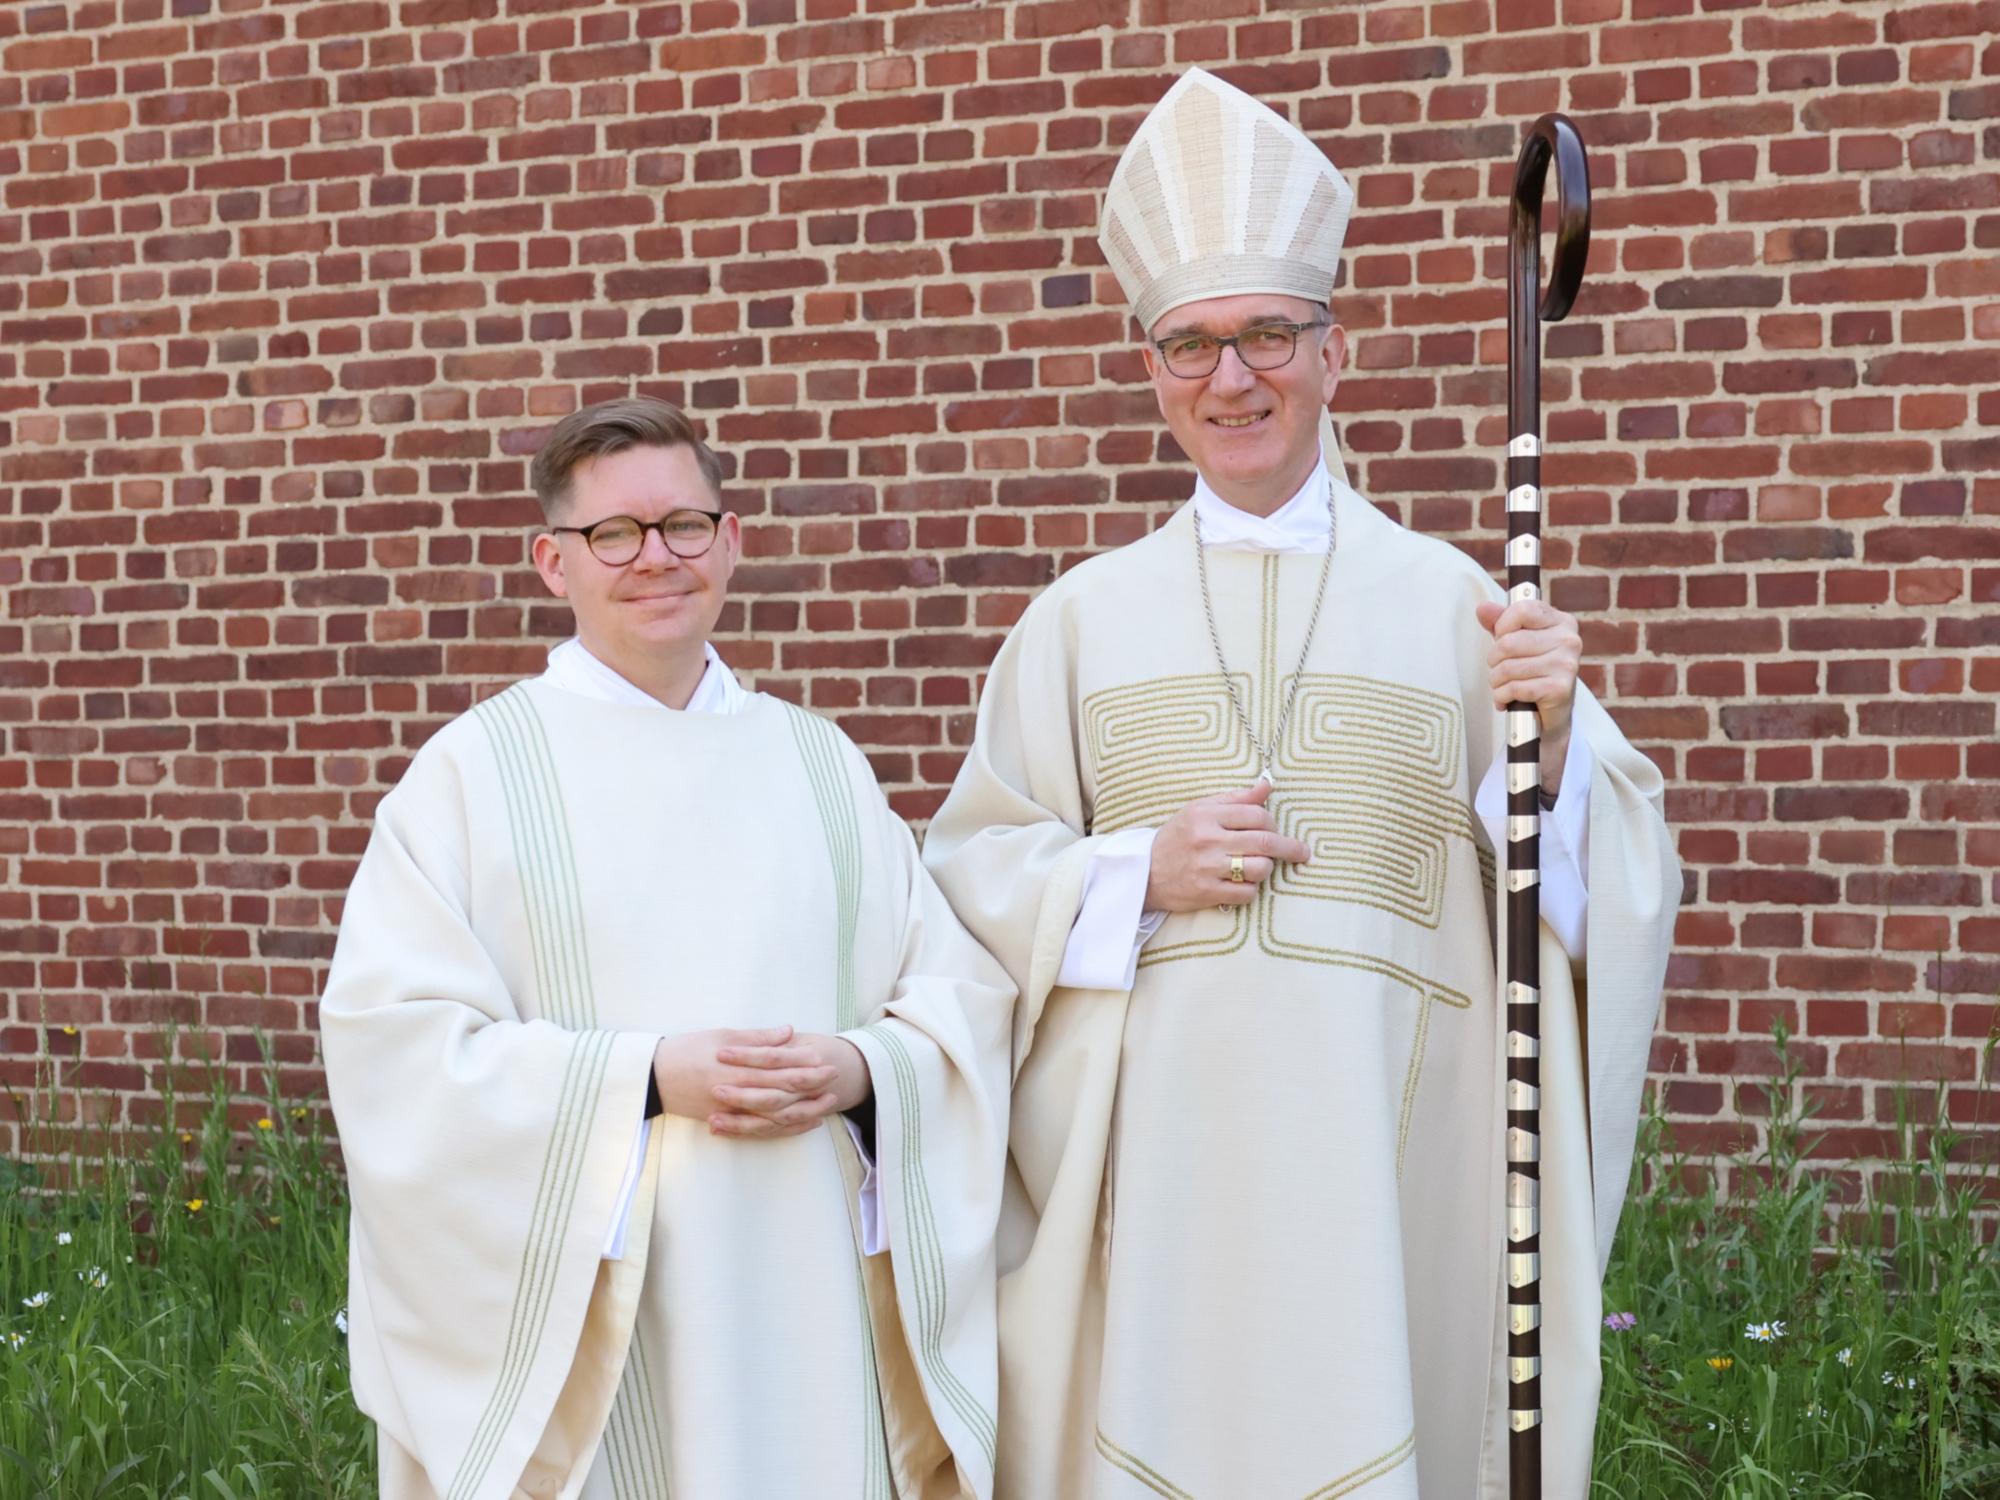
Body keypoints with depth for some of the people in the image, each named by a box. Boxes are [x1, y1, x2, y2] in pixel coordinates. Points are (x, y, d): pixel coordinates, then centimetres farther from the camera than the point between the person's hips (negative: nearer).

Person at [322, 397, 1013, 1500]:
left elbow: (963, 988, 9)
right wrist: (644, 1079, -17)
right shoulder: (474, 769, -1)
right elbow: (392, 1039, -9)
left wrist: (861, 1069, -12)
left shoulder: (818, 762, 9)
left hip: (801, 1300, 3)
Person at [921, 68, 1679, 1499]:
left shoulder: (1448, 601, 4)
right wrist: (1138, 874, -8)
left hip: (1384, 1146, 0)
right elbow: (972, 870, 8)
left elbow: (1605, 878, 3)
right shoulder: (1084, 617, 7)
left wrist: (1554, 735, -15)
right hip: (1151, 1153, 1)